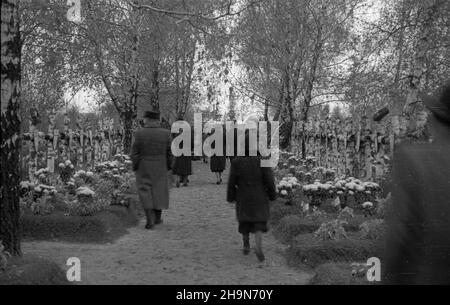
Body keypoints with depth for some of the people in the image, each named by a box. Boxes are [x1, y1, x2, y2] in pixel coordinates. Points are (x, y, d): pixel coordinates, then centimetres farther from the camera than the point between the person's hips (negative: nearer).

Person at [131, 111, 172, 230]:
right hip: (160, 169, 2)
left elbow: (134, 154, -8)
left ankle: (150, 220, -8)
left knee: (145, 193, 3)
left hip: (143, 169, -1)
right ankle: (157, 217, 22)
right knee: (159, 191, 15)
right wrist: (168, 167, 7)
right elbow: (170, 153, -3)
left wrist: (135, 168, 2)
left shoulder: (138, 134, -9)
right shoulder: (166, 133, -5)